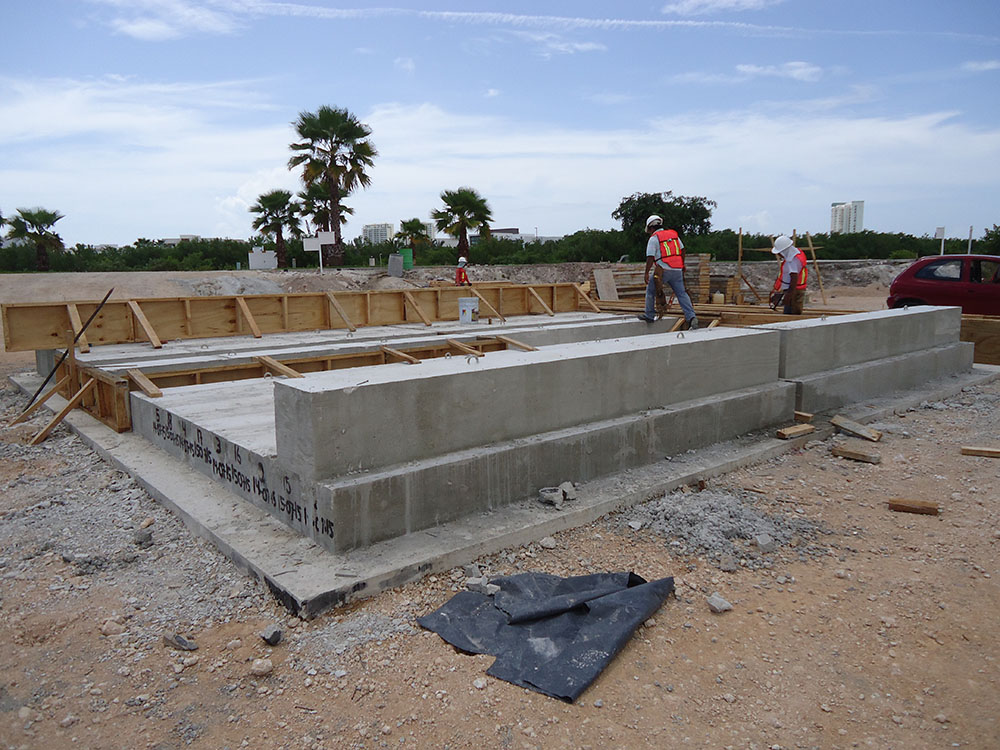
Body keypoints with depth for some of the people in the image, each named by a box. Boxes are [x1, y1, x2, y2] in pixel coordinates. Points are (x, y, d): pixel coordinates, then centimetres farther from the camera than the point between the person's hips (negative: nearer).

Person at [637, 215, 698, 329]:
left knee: (650, 290, 14)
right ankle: (691, 317, -6)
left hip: (663, 270, -5)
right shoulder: (674, 234, 16)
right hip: (677, 270, 5)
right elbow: (682, 250, 21)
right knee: (681, 293, 6)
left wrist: (646, 273, -8)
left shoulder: (654, 238, -3)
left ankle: (649, 315, 19)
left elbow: (650, 257, -10)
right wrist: (682, 265, 32)